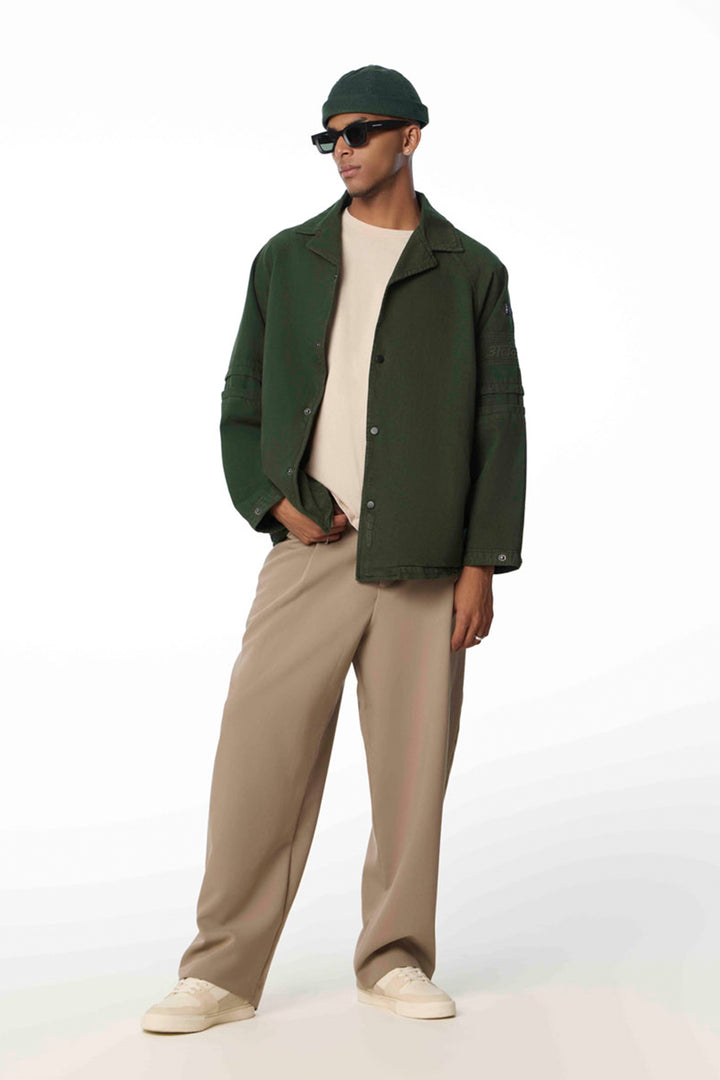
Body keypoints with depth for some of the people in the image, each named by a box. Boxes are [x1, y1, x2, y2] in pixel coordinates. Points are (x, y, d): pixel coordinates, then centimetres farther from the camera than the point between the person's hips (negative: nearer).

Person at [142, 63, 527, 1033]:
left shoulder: (471, 273, 7)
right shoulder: (287, 261, 11)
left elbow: (500, 427, 4)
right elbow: (242, 408, 13)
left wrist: (482, 565, -3)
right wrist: (274, 503, -5)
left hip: (423, 563, 0)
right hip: (310, 554, 1)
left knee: (411, 767, 3)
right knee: (258, 759, -5)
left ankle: (395, 960, 19)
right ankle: (222, 973, 4)